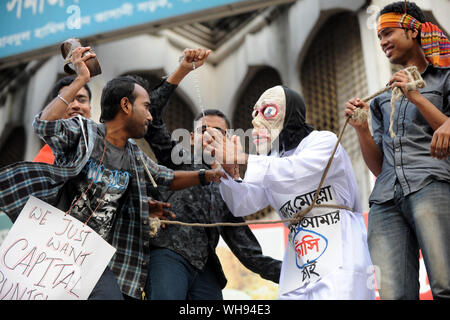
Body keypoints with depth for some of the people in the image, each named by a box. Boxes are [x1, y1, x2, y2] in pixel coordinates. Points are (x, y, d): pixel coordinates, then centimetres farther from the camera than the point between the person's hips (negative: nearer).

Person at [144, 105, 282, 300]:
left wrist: (284, 271, 11)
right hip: (168, 256, -5)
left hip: (205, 269, 5)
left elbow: (245, 247, 21)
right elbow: (153, 118, 5)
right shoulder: (179, 159, 16)